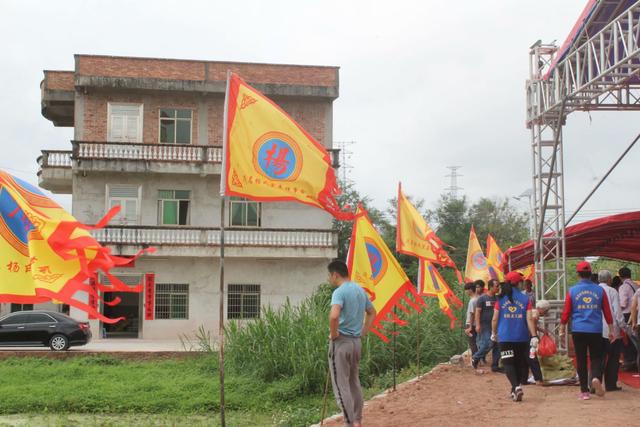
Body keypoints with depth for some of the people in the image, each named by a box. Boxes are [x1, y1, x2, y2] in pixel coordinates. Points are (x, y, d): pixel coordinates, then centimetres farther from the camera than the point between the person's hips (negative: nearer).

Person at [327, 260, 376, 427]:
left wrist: (333, 334, -17)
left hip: (341, 342, -8)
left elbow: (334, 316, -32)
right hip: (356, 341, 8)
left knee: (341, 385, -3)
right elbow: (372, 313, 23)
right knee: (354, 383, 16)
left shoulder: (339, 292, -16)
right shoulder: (360, 290, 11)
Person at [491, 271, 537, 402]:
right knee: (520, 364, 15)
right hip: (522, 337, 1)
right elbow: (529, 319, -6)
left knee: (508, 363, 0)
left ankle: (516, 387, -21)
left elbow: (495, 319, 2)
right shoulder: (525, 299, 0)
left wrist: (493, 333, 16)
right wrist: (534, 336, -6)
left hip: (505, 337, -1)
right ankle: (515, 390, 20)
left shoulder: (500, 299, -1)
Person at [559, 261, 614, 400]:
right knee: (596, 357, 11)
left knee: (581, 360, 7)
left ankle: (584, 391, 7)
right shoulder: (599, 290, 2)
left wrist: (562, 329, 9)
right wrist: (611, 330, 12)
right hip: (596, 330, 0)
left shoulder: (572, 291, -2)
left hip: (578, 330, 0)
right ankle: (596, 378, -18)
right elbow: (607, 312, 4)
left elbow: (566, 312, -1)